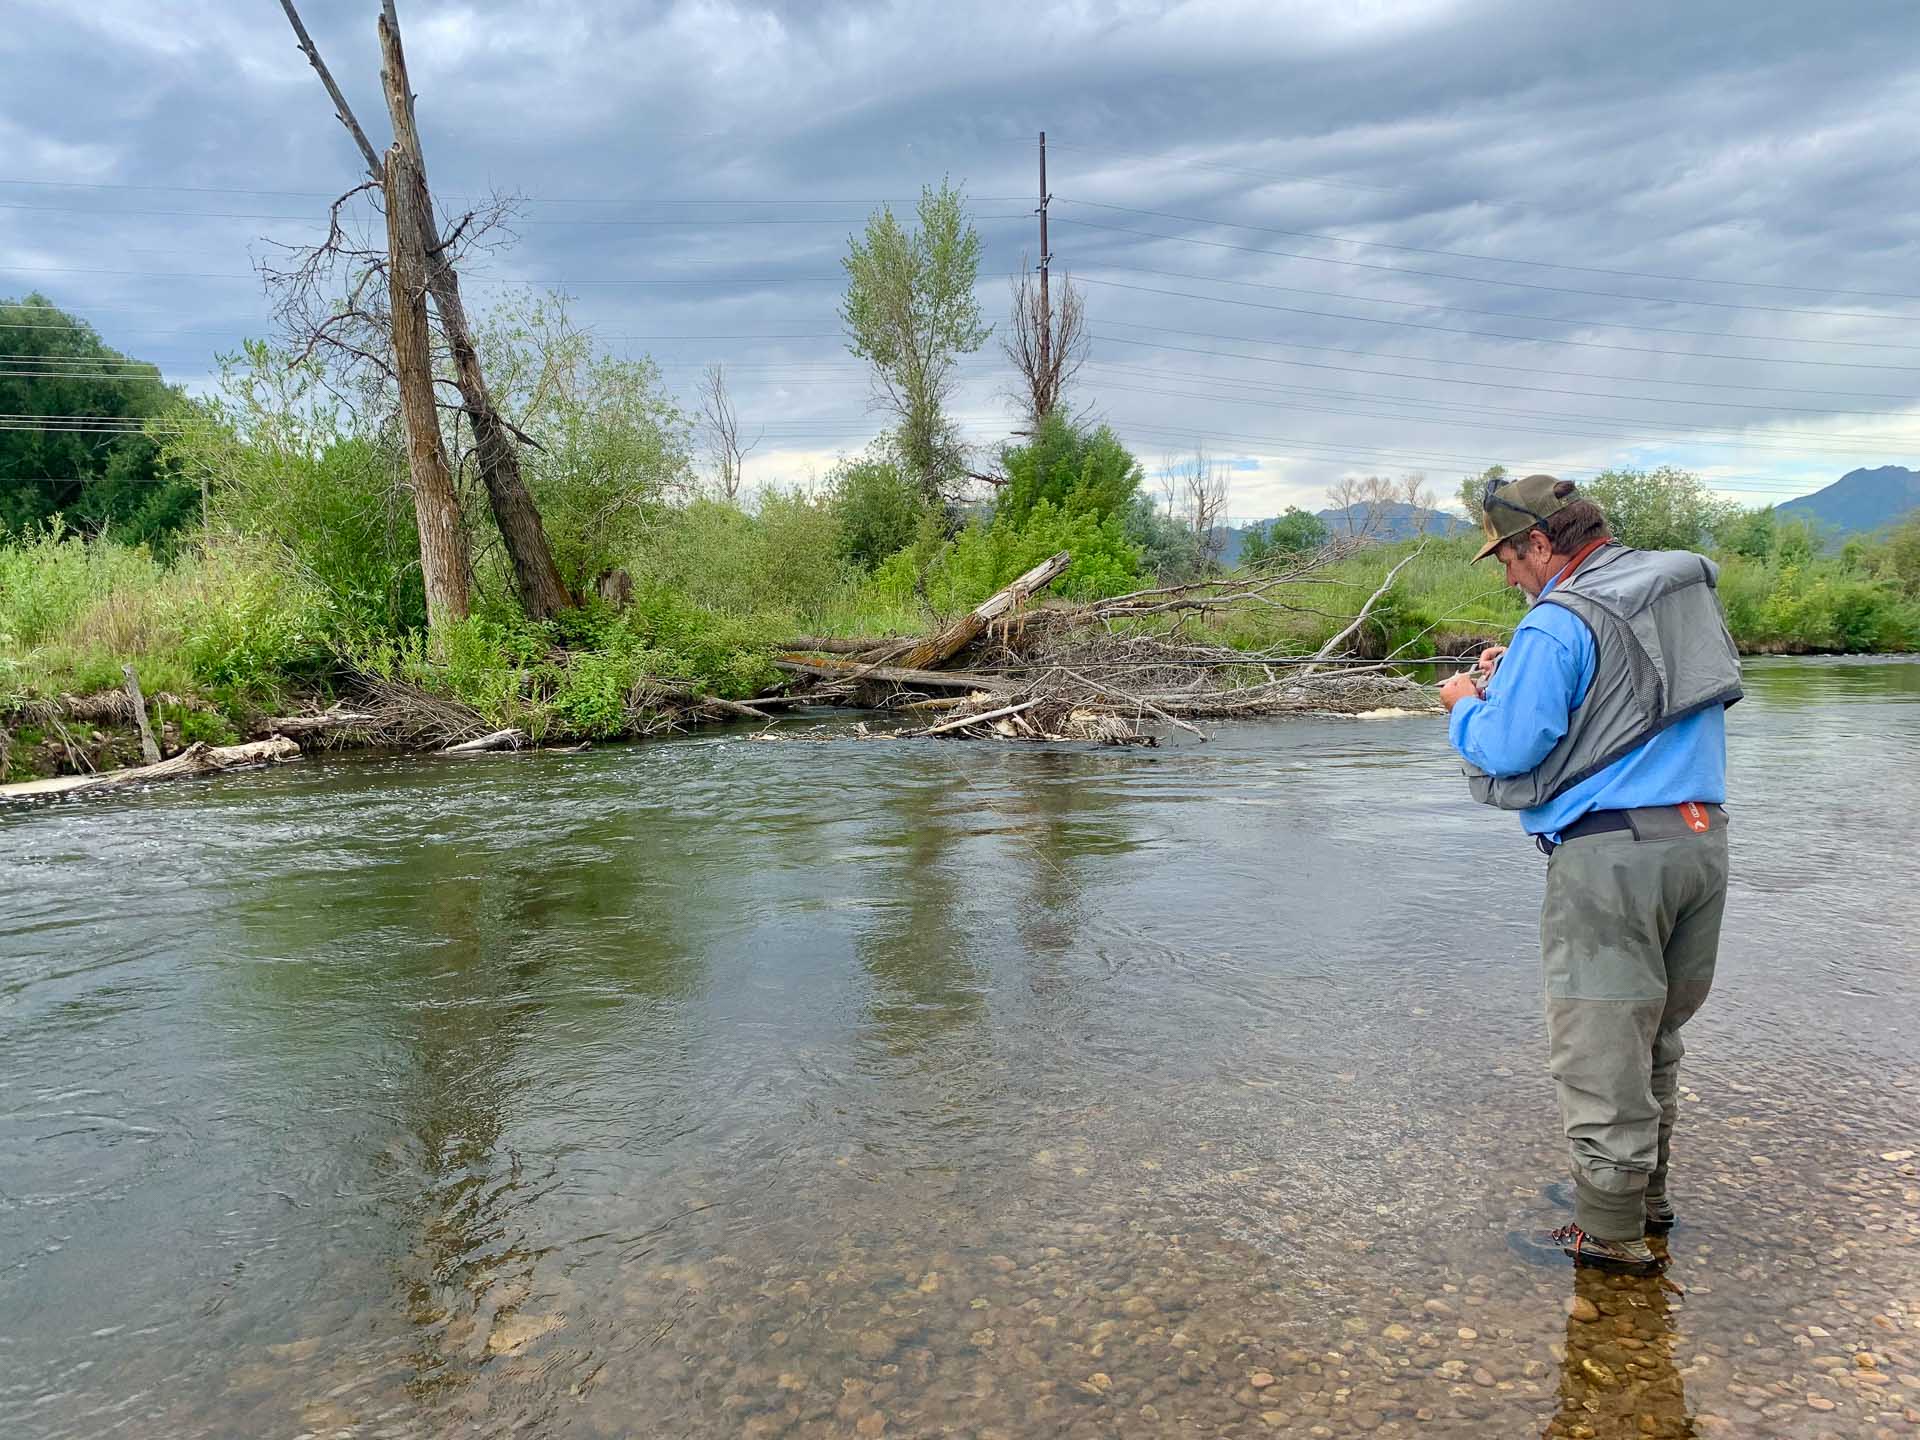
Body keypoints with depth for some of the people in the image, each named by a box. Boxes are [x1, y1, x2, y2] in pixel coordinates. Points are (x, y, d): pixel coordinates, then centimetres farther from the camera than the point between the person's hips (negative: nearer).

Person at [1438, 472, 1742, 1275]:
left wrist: (1467, 704, 4)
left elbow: (1504, 754, -16)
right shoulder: (1687, 590, 13)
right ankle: (1646, 1195, 35)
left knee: (1599, 1047, 2)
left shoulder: (1558, 624, -15)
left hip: (1611, 854, -9)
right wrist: (1516, 681, 18)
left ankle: (1610, 1234, 12)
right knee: (1655, 1032, 21)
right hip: (1703, 838, 9)